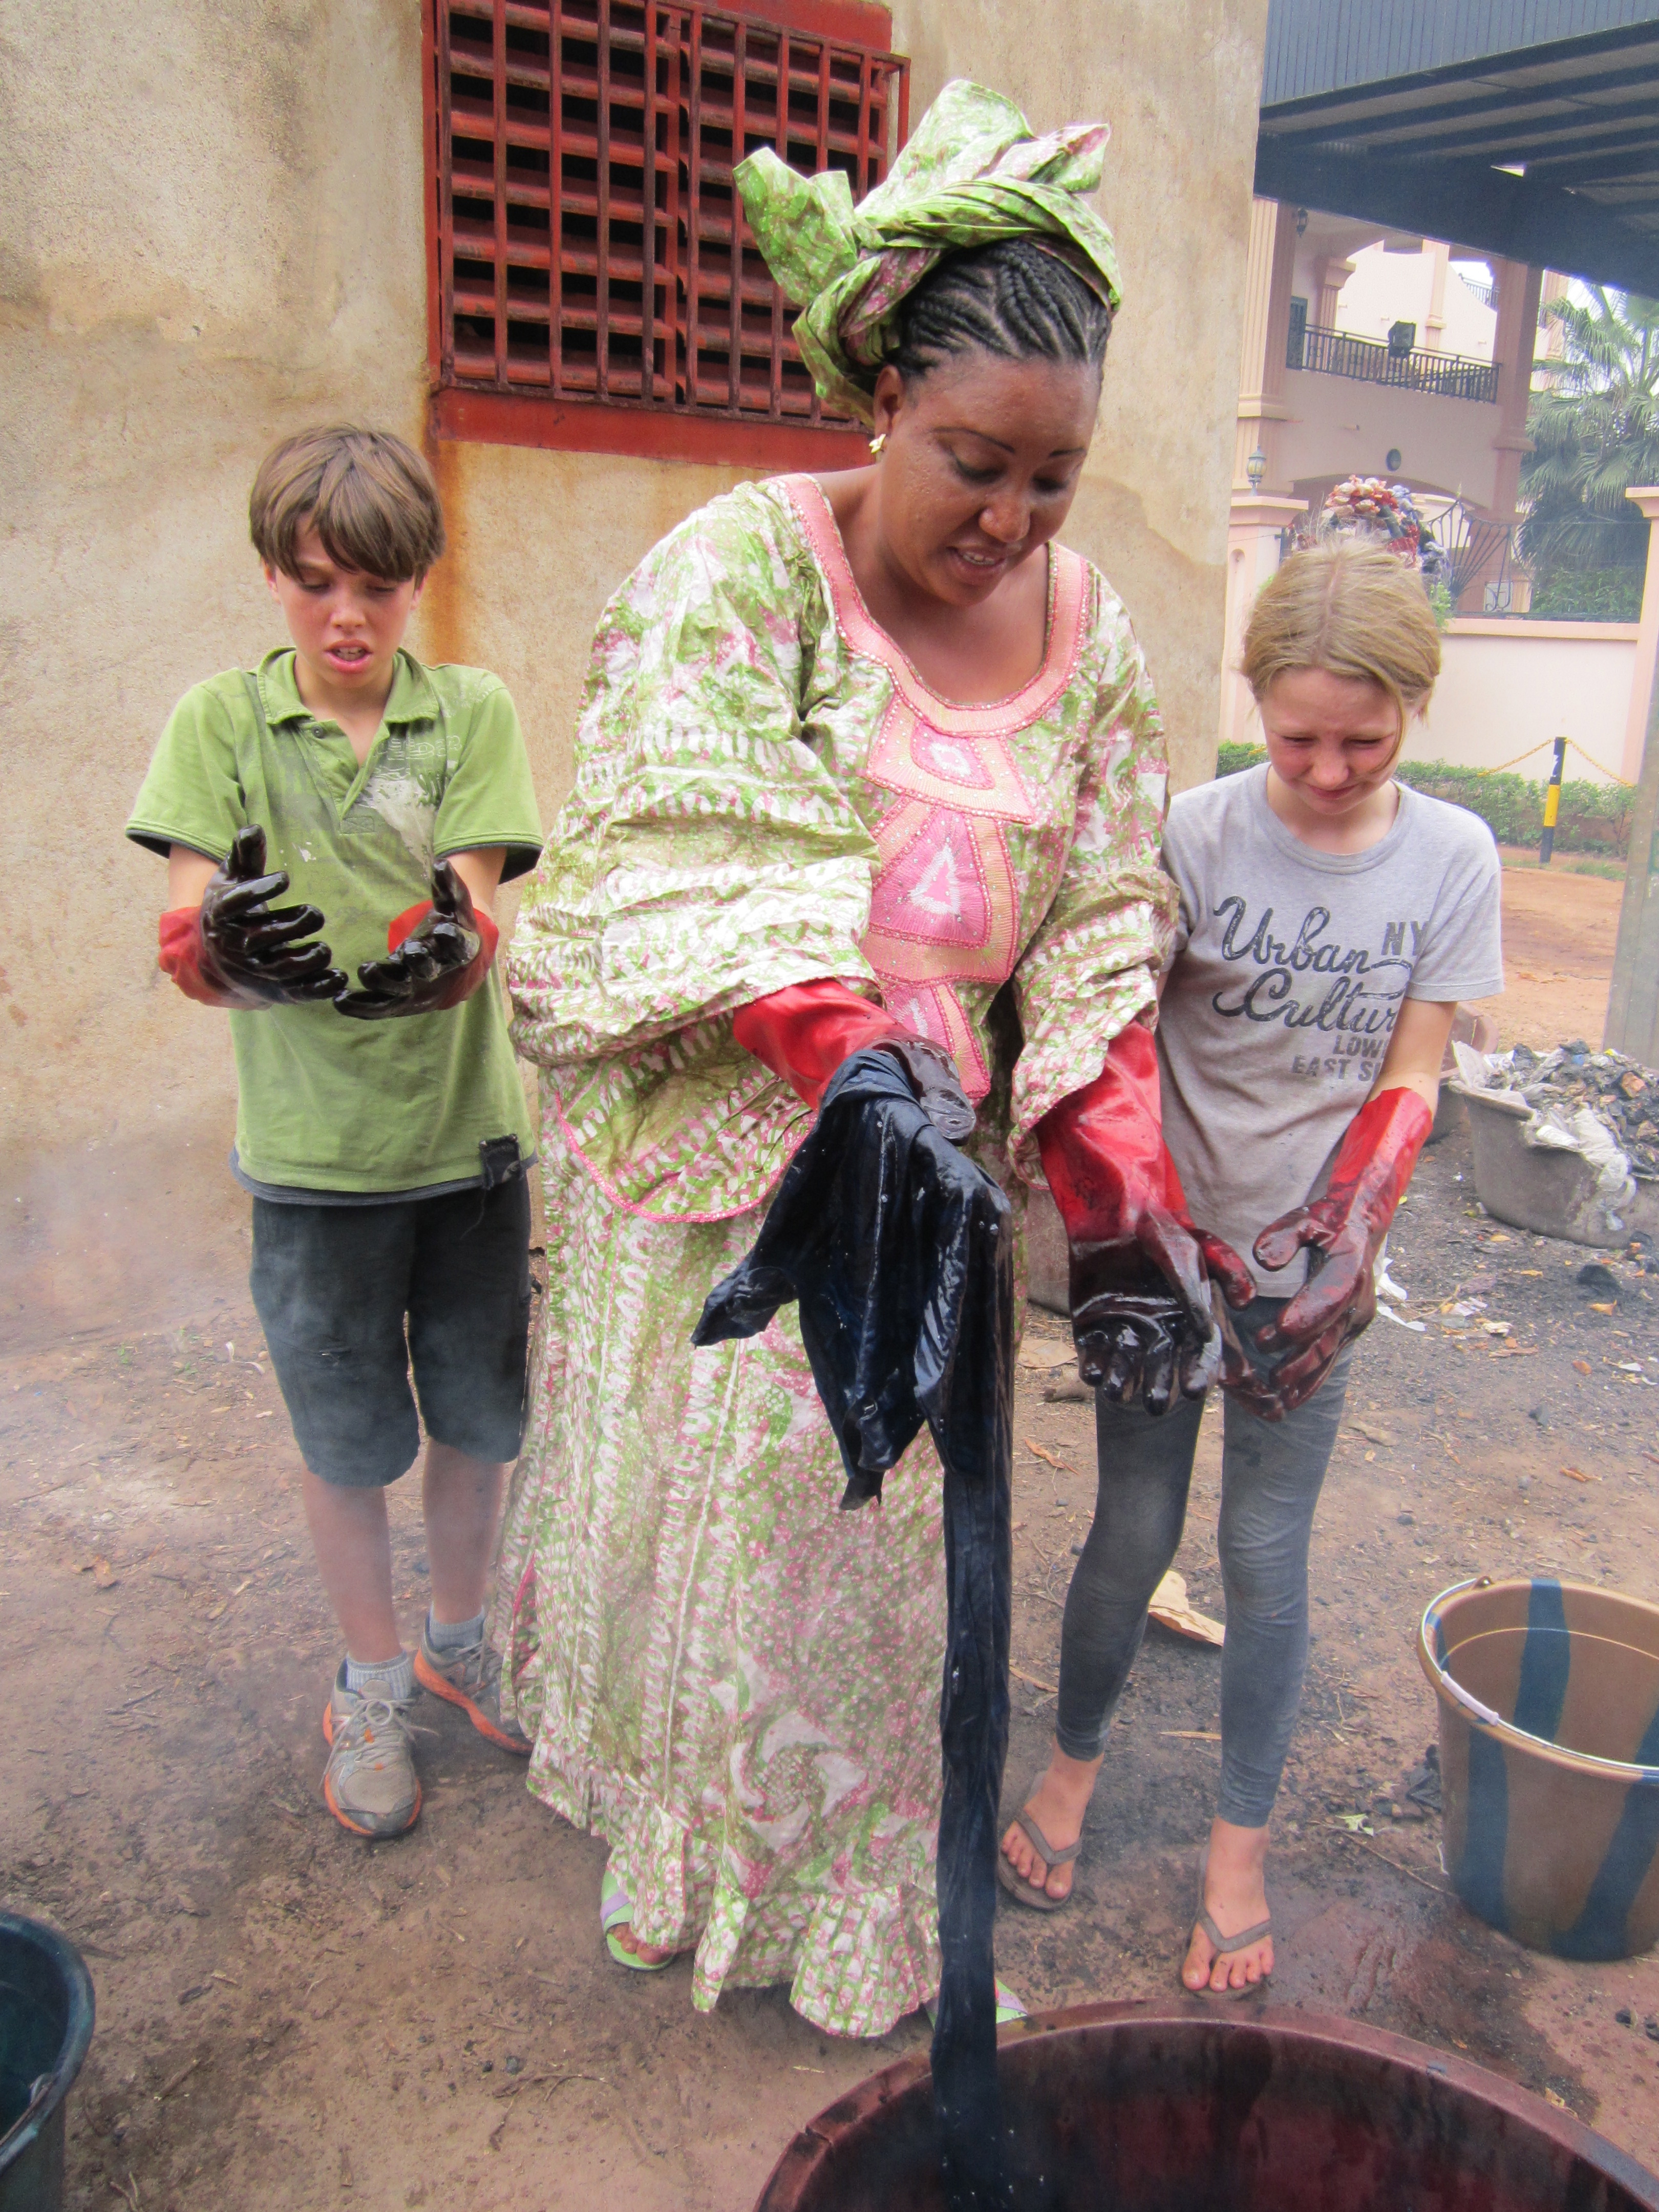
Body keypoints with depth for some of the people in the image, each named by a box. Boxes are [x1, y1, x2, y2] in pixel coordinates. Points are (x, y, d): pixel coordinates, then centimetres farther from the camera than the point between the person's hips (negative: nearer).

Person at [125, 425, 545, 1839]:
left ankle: (460, 1638, 40)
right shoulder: (220, 720, -1)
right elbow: (188, 945, -9)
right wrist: (225, 946, -33)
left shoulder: (473, 712, -1)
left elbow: (475, 918, -10)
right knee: (347, 1441, 12)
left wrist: (444, 953, -34)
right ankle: (371, 1683, 35)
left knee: (479, 1417, 14)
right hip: (313, 1150, -1)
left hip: (467, 1131, 1)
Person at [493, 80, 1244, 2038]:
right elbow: (672, 869, -25)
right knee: (684, 1497, 14)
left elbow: (1102, 927, 1)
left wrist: (1138, 1194, -11)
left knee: (874, 1525, 15)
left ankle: (847, 1890, 40)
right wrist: (858, 1047, -41)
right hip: (717, 1146, -3)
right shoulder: (741, 568, -14)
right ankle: (674, 1831, 41)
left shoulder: (1090, 631, 1)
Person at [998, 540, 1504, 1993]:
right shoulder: (1197, 834, -10)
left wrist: (1342, 1240, -19)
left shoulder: (1452, 859, -4)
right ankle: (1076, 1761, 36)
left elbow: (1408, 1085, -4)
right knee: (1135, 1533, 9)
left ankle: (1240, 1845, 28)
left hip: (1314, 1264, 1)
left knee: (1266, 1556, 8)